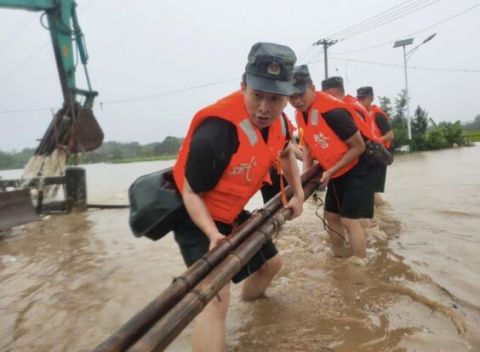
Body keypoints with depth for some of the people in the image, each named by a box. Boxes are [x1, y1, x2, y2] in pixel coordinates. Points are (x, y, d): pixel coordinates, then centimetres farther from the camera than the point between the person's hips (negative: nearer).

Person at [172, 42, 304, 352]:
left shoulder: (277, 120, -9)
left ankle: (251, 298, 57)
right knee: (217, 298, -25)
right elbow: (191, 193, -23)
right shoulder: (215, 133, -35)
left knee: (272, 262, 23)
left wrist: (298, 193, 10)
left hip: (231, 214, 8)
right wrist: (213, 234, -35)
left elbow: (286, 153, 14)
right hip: (196, 217, -8)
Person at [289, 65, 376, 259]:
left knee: (349, 220, -9)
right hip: (335, 173, 8)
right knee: (331, 216, 12)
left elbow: (359, 147, -22)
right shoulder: (300, 113, -3)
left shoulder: (333, 111, -29)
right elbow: (308, 143, 11)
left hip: (355, 170, -8)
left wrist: (330, 171, -20)